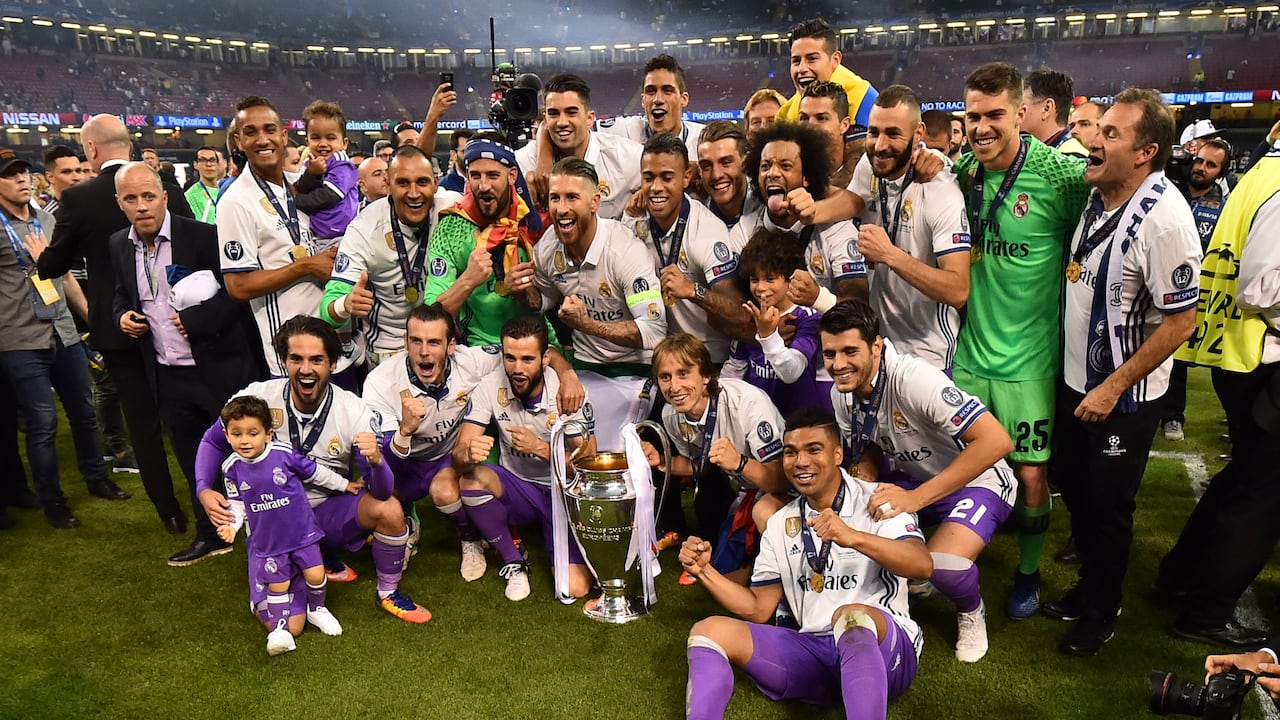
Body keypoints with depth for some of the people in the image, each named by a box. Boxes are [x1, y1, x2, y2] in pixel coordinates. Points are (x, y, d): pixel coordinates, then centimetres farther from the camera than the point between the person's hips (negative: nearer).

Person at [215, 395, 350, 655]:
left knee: (315, 575, 1)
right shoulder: (232, 468, -10)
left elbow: (315, 472, -2)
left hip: (301, 531, -1)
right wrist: (231, 525, -15)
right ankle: (279, 628, 24)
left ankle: (316, 609, 29)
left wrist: (344, 485, 7)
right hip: (268, 539, 1)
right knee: (277, 584, 7)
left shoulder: (284, 454, -17)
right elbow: (237, 502, 3)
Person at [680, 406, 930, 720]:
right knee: (709, 630, -11)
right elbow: (758, 609, 14)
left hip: (885, 647, -5)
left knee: (852, 616, -39)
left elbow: (923, 565, -19)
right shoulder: (779, 525, 13)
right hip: (814, 653, 5)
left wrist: (853, 537, -33)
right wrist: (704, 571, 1)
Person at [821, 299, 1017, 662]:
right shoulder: (843, 393, -8)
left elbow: (997, 441, -35)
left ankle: (971, 611, 4)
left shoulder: (912, 378, -31)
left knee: (944, 567, -33)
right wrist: (864, 472, -18)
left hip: (975, 481, -7)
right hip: (913, 478, 7)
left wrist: (917, 497, -35)